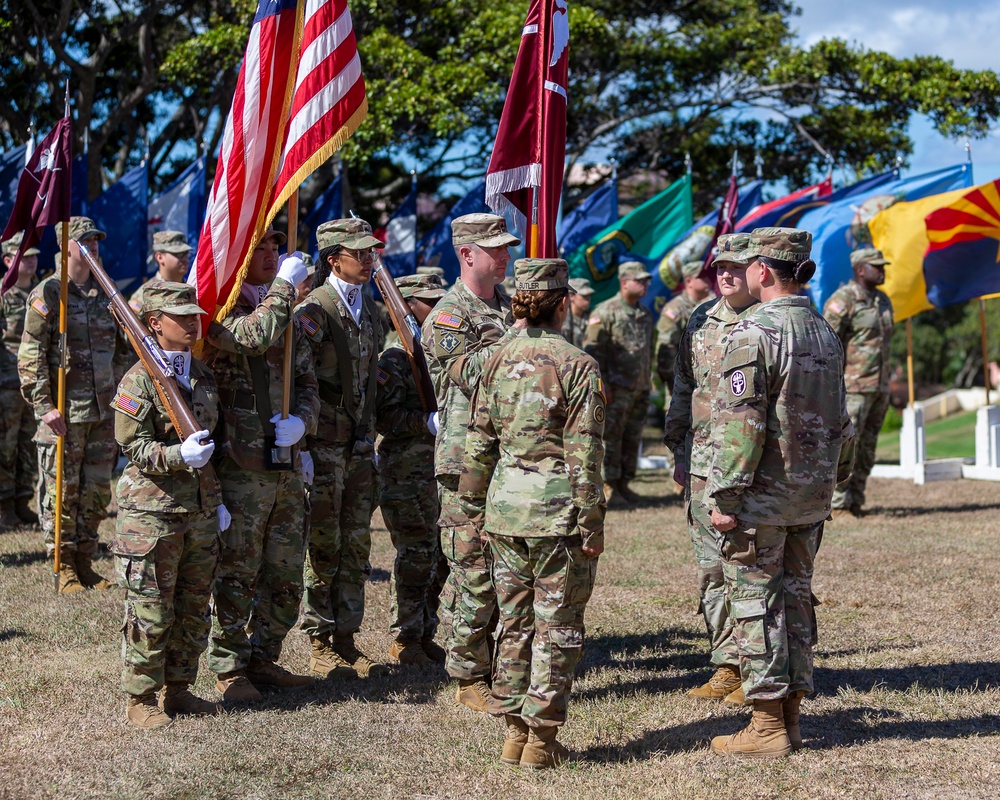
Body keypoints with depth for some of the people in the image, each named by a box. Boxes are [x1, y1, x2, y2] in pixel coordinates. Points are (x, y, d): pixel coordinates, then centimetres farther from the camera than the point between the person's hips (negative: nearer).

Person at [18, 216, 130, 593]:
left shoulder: (105, 294, 13)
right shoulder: (47, 294, -5)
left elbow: (123, 350, 22)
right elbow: (30, 356, -9)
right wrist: (44, 406, -15)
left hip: (104, 412, 6)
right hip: (64, 413, -5)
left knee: (97, 492, 8)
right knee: (63, 491, 0)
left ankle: (85, 563, 18)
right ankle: (64, 568, 8)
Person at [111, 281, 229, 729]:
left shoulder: (203, 377, 13)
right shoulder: (139, 380, -9)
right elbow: (135, 447, -13)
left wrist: (217, 501, 18)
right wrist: (178, 455, -29)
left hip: (200, 510, 7)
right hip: (152, 511, -7)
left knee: (194, 607, 11)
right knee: (150, 611, -2)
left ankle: (178, 689, 23)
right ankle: (140, 698, 8)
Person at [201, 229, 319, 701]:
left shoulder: (289, 317, 17)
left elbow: (308, 385, 16)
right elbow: (255, 335, -26)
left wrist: (301, 421, -4)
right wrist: (285, 286, -15)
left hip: (287, 467, 7)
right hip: (240, 465, -7)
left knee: (286, 577, 11)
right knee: (236, 574, -2)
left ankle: (263, 660, 24)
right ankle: (228, 670, 9)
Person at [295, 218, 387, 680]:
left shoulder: (369, 310, 13)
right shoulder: (314, 309, -11)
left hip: (359, 446, 7)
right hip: (324, 445, -7)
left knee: (356, 546, 9)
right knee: (324, 546, 0)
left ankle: (347, 639, 18)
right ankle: (320, 646, 9)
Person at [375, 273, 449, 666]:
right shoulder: (396, 357, -10)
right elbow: (384, 416, -17)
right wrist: (429, 422, -23)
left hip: (443, 468, 8)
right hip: (406, 469, -8)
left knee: (440, 556, 11)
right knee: (416, 556, -3)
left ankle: (425, 633, 22)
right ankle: (404, 640, 9)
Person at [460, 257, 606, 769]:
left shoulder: (498, 361, 5)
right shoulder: (577, 365, -9)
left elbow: (479, 442, 8)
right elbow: (584, 452, -12)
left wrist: (476, 507, 17)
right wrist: (591, 522, -7)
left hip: (506, 504, 5)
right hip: (557, 506, -5)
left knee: (513, 622, 13)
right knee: (556, 627, 4)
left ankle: (514, 732, 19)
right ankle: (541, 739, 7)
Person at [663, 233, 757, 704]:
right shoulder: (702, 321, 12)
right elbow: (683, 388, 19)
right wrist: (678, 450, 16)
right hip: (704, 464, 6)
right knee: (712, 567, 8)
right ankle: (726, 665, 18)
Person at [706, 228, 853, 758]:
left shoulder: (754, 332, -15)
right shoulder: (825, 332, 11)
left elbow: (739, 423, -20)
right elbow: (840, 419, 17)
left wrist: (724, 496, -17)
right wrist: (834, 479, 25)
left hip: (761, 496, -8)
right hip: (811, 497, 8)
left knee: (755, 604, -1)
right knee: (796, 599, 13)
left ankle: (768, 727, 1)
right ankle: (791, 716, 18)